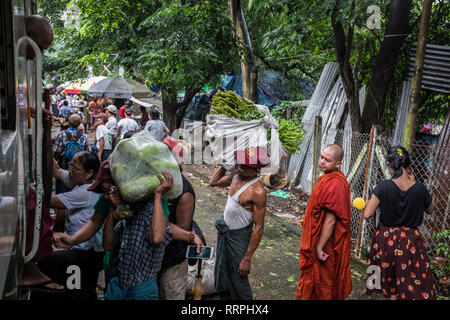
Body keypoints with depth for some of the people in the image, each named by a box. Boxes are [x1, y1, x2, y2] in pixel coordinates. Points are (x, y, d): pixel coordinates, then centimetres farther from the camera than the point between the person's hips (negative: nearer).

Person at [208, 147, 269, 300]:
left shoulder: (257, 191, -26)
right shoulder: (236, 176, -4)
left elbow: (258, 227, -23)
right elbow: (213, 182, 13)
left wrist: (247, 258, -20)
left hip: (239, 236, -7)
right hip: (224, 230, 7)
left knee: (238, 279, 8)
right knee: (221, 274, 22)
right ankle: (226, 297, 44)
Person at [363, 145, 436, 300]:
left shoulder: (383, 186, -19)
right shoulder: (420, 189, -14)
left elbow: (367, 214, -20)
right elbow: (430, 210, 7)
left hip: (386, 238, 0)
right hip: (410, 240, 0)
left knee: (390, 286, 18)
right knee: (414, 286, 14)